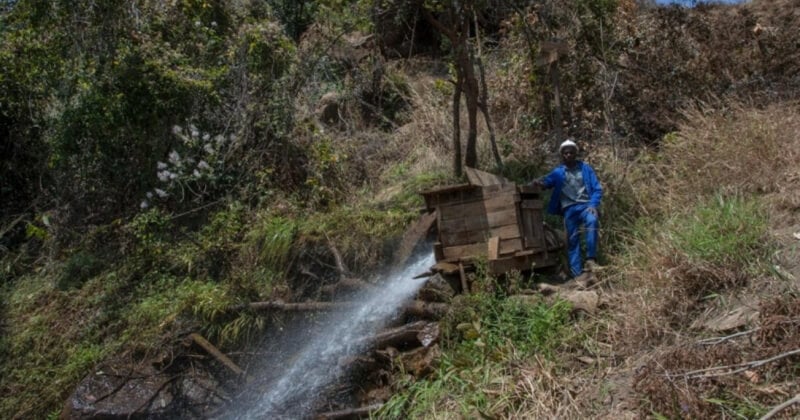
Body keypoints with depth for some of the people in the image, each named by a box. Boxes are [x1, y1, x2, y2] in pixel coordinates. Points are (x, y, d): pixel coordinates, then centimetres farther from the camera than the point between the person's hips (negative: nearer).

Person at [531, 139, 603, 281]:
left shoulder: (585, 168, 11)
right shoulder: (558, 172, 13)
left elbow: (597, 189, 8)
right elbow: (547, 181, -3)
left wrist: (593, 205, -9)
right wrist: (538, 182, -28)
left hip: (586, 205, -1)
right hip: (569, 209, 1)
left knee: (592, 221, -32)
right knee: (572, 238, -5)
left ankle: (591, 259, -28)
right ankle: (578, 273, -2)